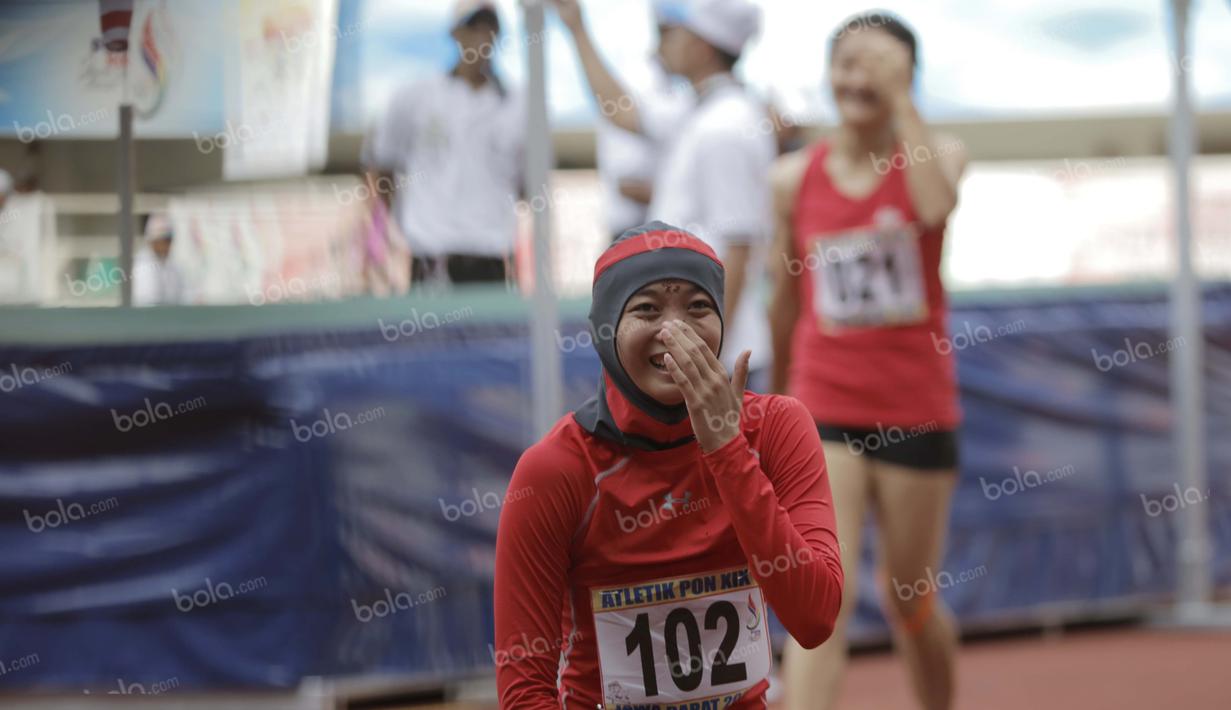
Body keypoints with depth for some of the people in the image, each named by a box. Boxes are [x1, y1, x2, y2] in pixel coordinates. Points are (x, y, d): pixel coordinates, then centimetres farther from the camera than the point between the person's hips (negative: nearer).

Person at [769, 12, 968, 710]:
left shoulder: (937, 154, -1)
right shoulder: (795, 179, 3)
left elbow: (937, 206, -27)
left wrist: (901, 101, -23)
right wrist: (775, 405, 21)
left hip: (917, 411, 0)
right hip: (823, 411, 0)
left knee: (912, 601, 13)